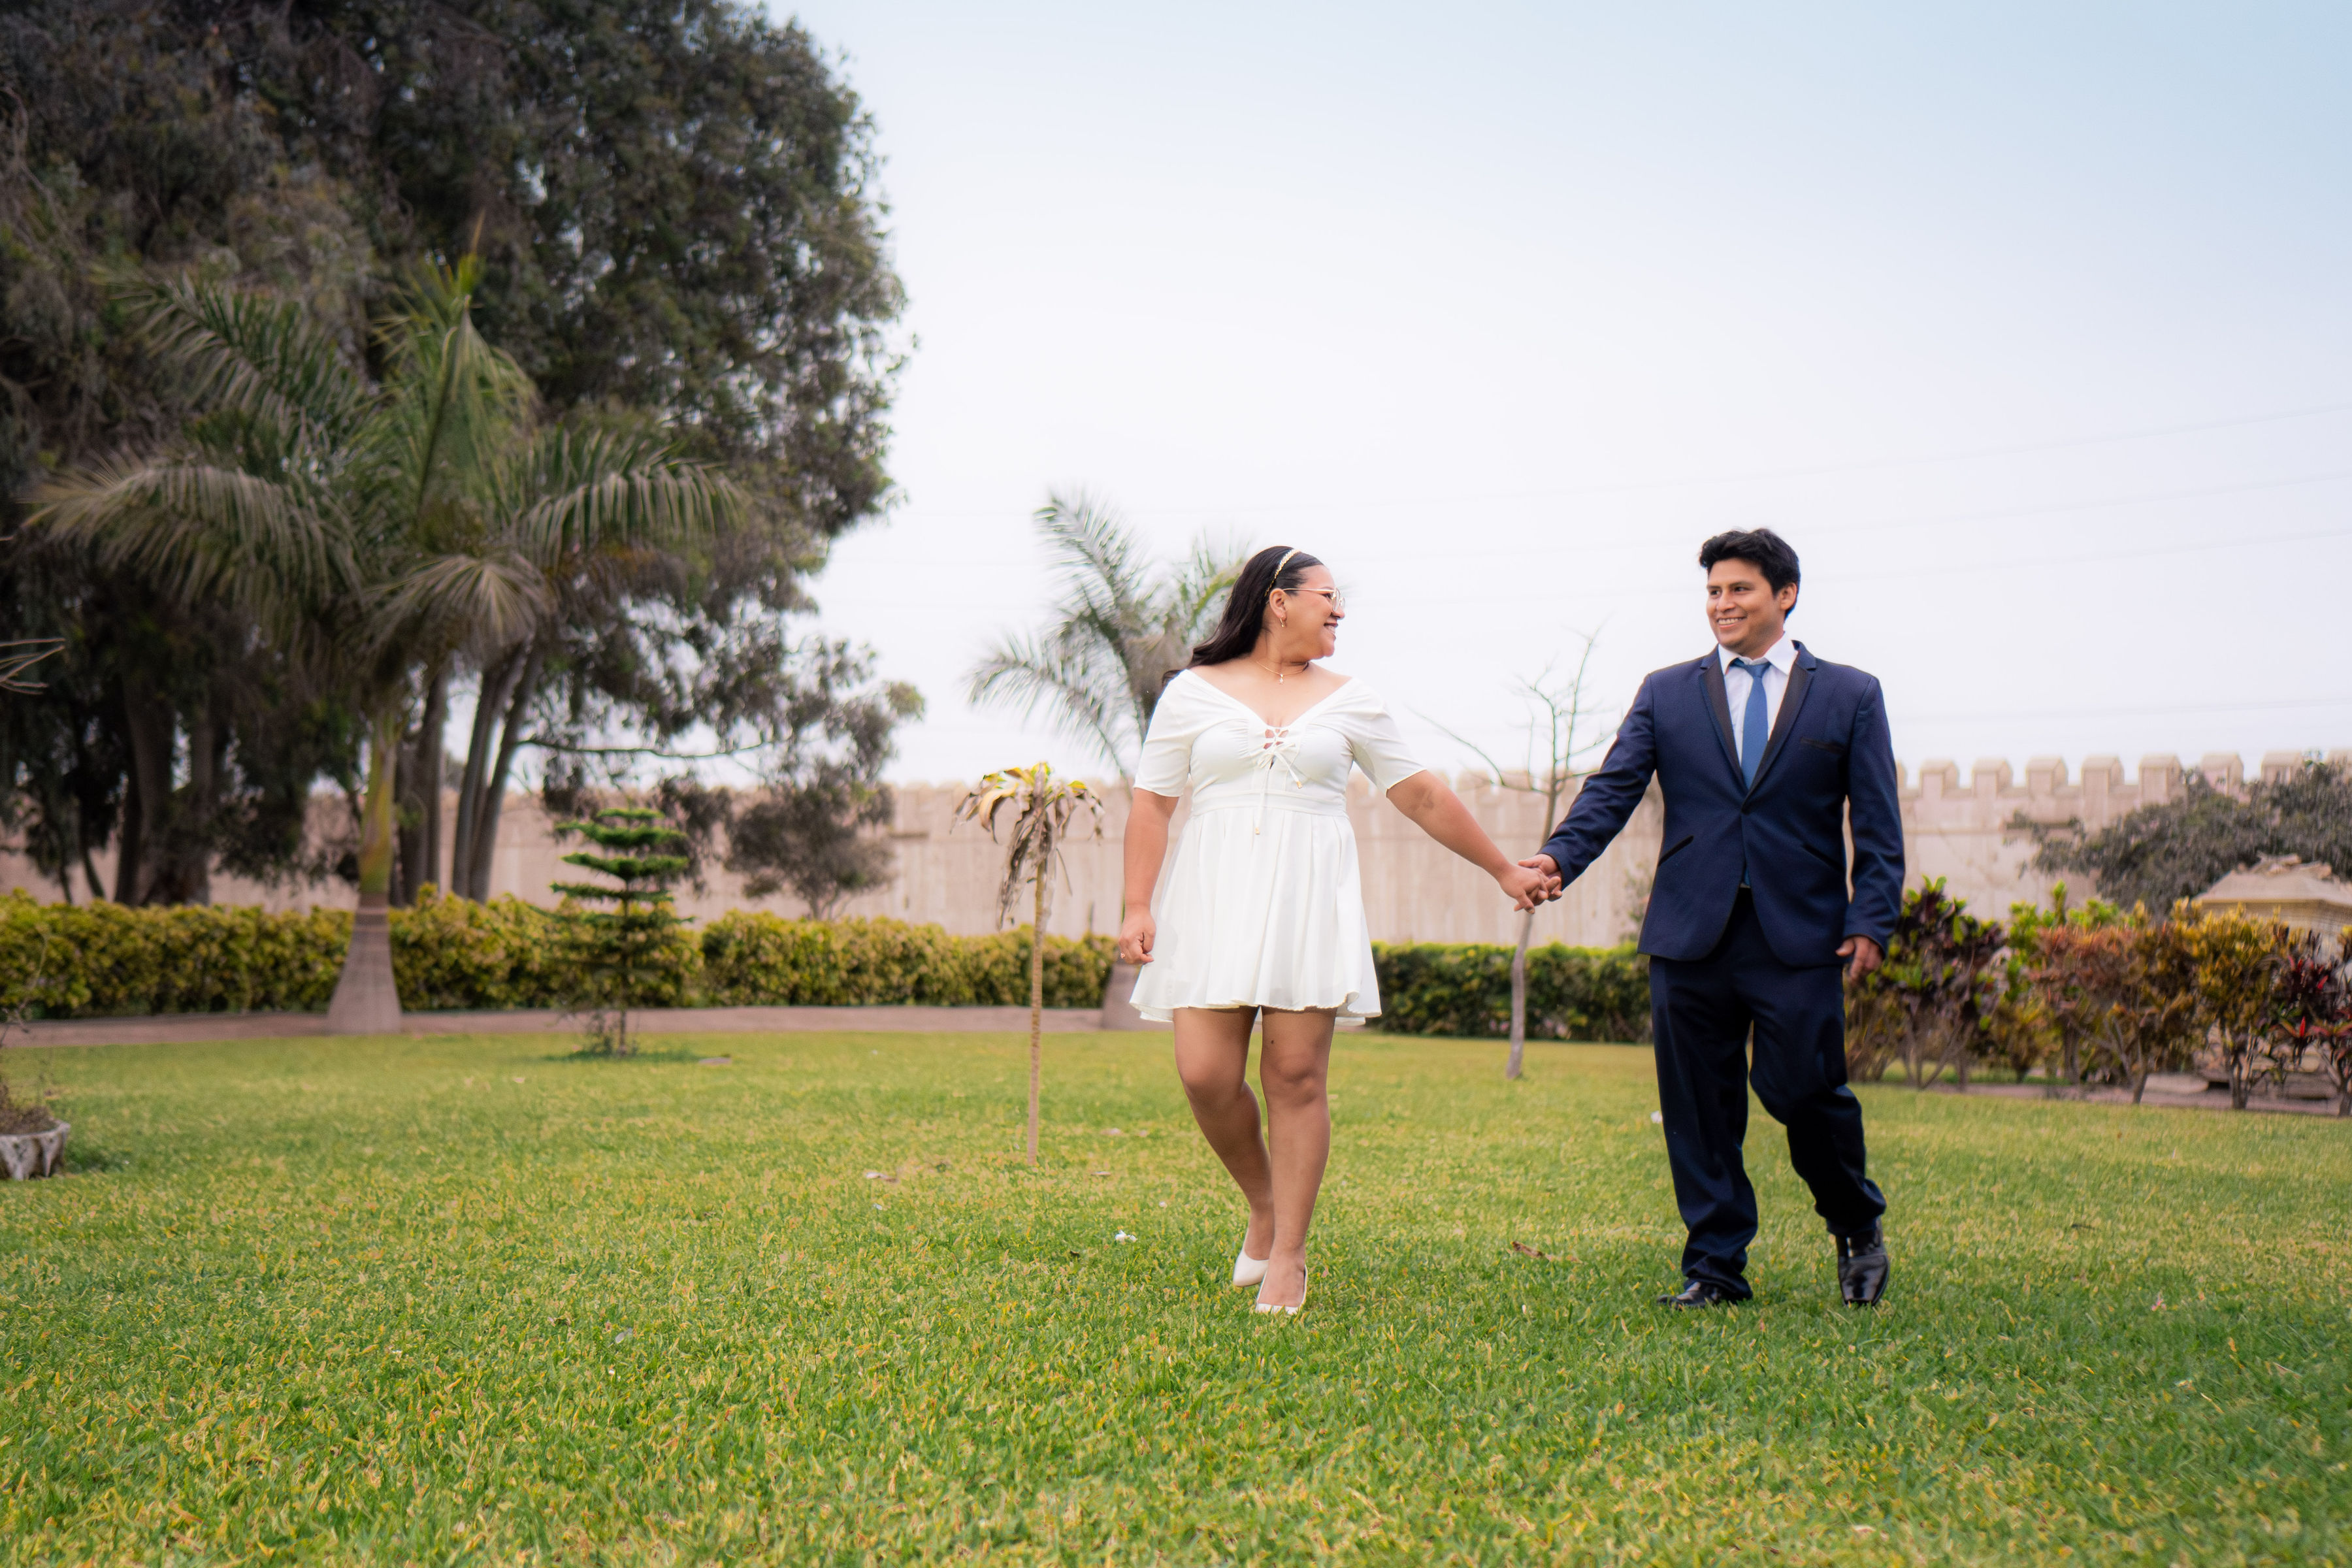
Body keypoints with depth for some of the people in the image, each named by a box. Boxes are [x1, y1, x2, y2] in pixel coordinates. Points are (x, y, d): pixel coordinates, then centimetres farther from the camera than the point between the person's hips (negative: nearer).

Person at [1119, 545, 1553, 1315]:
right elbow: (1151, 803, 6)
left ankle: (1288, 1259, 5)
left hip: (1308, 904, 1)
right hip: (1213, 902, -1)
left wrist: (1503, 869, 19)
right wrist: (1138, 906, -4)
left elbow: (1421, 796, 17)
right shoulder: (1194, 692, 8)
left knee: (1297, 1078, -5)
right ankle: (1262, 1203, 19)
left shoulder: (1349, 701, 13)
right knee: (1206, 1076, -9)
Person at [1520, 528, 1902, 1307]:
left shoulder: (1850, 695, 8)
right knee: (1698, 1107, 4)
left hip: (1799, 936, -2)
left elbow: (1877, 824, 5)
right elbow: (1612, 790, 2)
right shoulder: (1666, 692, 11)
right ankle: (1715, 1265, 16)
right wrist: (1559, 856, -16)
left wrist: (1872, 920, -6)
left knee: (1804, 1090, -4)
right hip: (1692, 934, 2)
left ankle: (1858, 1225, 24)